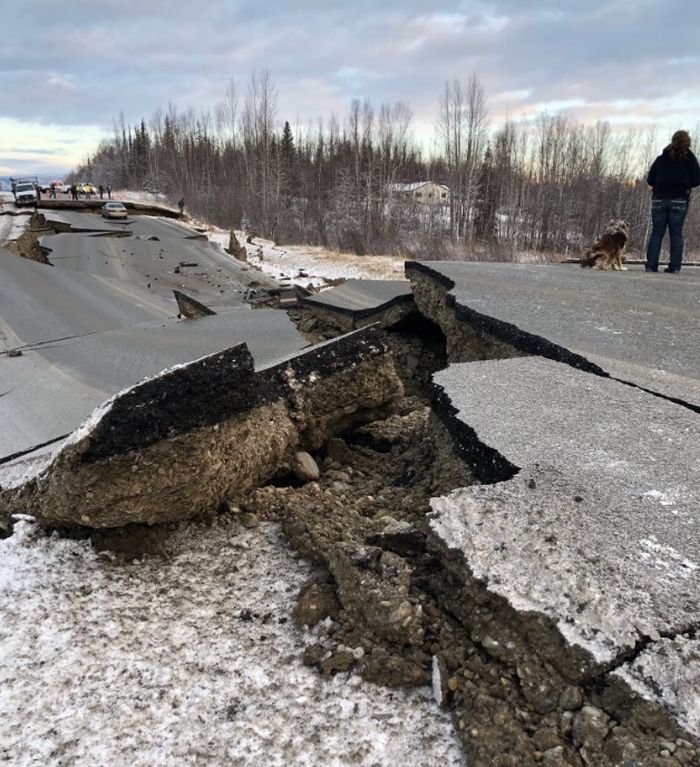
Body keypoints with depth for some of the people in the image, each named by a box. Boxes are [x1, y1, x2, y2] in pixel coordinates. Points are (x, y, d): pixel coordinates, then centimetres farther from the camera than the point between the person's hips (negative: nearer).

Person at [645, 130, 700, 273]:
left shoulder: (661, 158, 4)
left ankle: (651, 265, -2)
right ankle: (674, 266, -2)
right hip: (680, 201, -1)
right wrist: (685, 185, 17)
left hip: (659, 199, 1)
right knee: (676, 233, 2)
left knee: (656, 233, 4)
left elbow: (650, 180, 3)